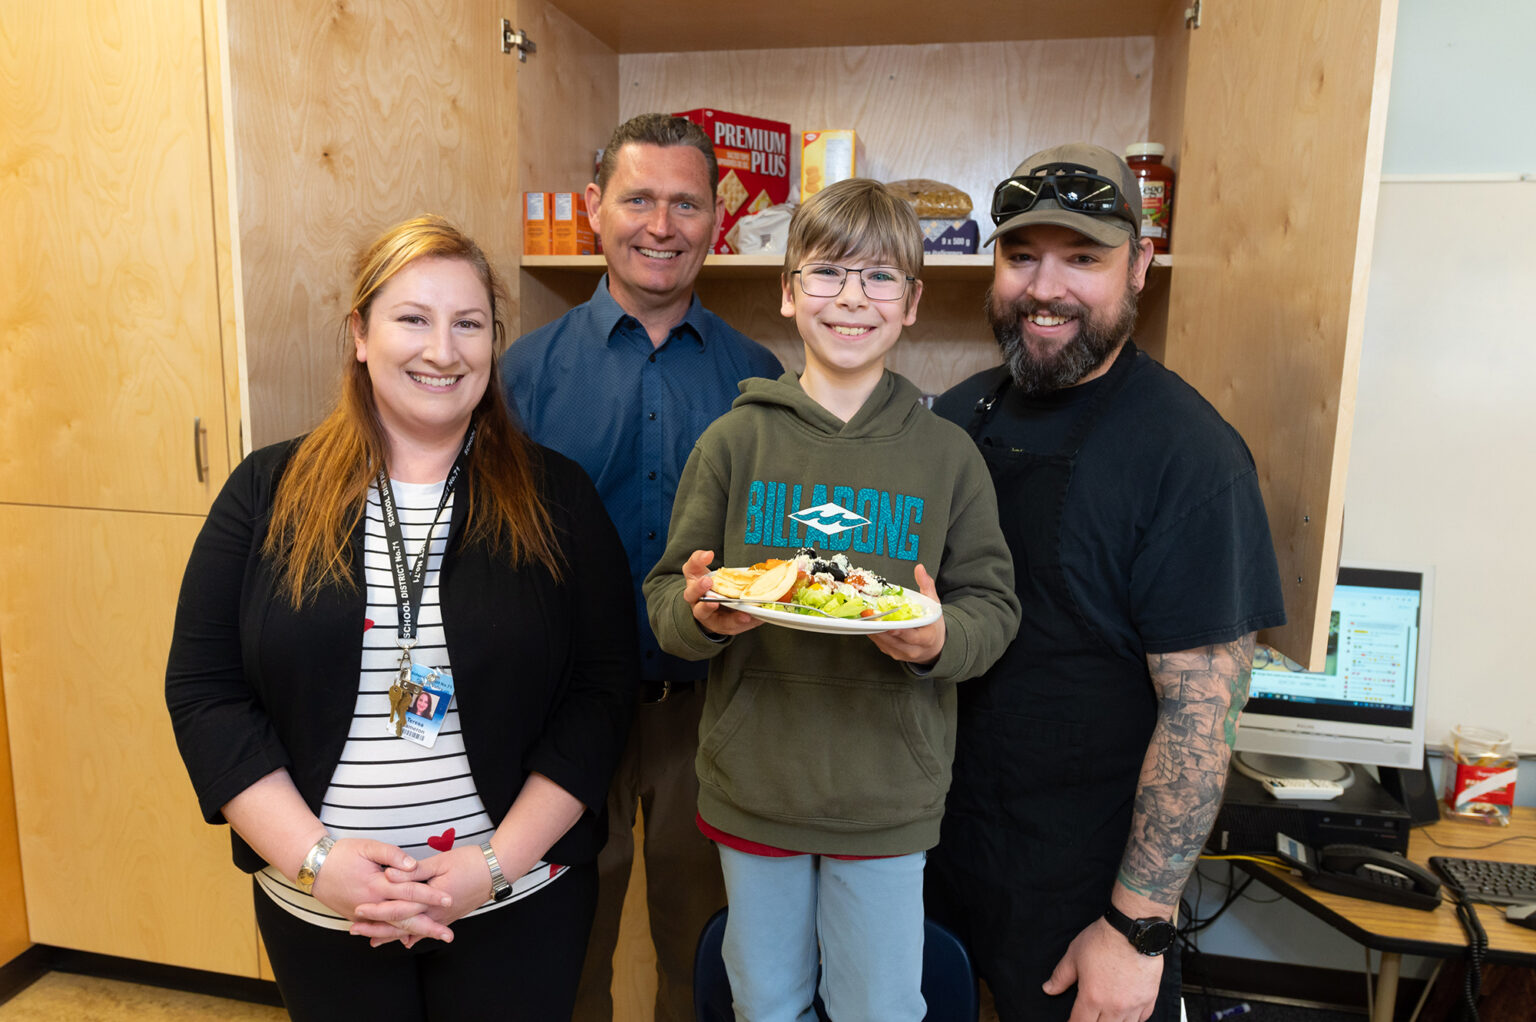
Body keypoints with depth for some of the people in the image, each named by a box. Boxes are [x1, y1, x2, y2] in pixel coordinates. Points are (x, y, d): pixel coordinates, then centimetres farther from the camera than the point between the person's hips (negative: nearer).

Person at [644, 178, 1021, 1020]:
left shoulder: (947, 455, -5)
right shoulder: (734, 440, -5)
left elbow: (993, 605, -1)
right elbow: (664, 596, -1)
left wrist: (940, 639, -21)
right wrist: (699, 614, -23)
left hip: (890, 799, 0)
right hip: (751, 787, 1)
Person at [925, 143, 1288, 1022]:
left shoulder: (1189, 455, -18)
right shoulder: (959, 413, 0)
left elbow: (1203, 708, -18)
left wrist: (1139, 926, -16)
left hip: (1081, 885, -5)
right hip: (938, 844, 5)